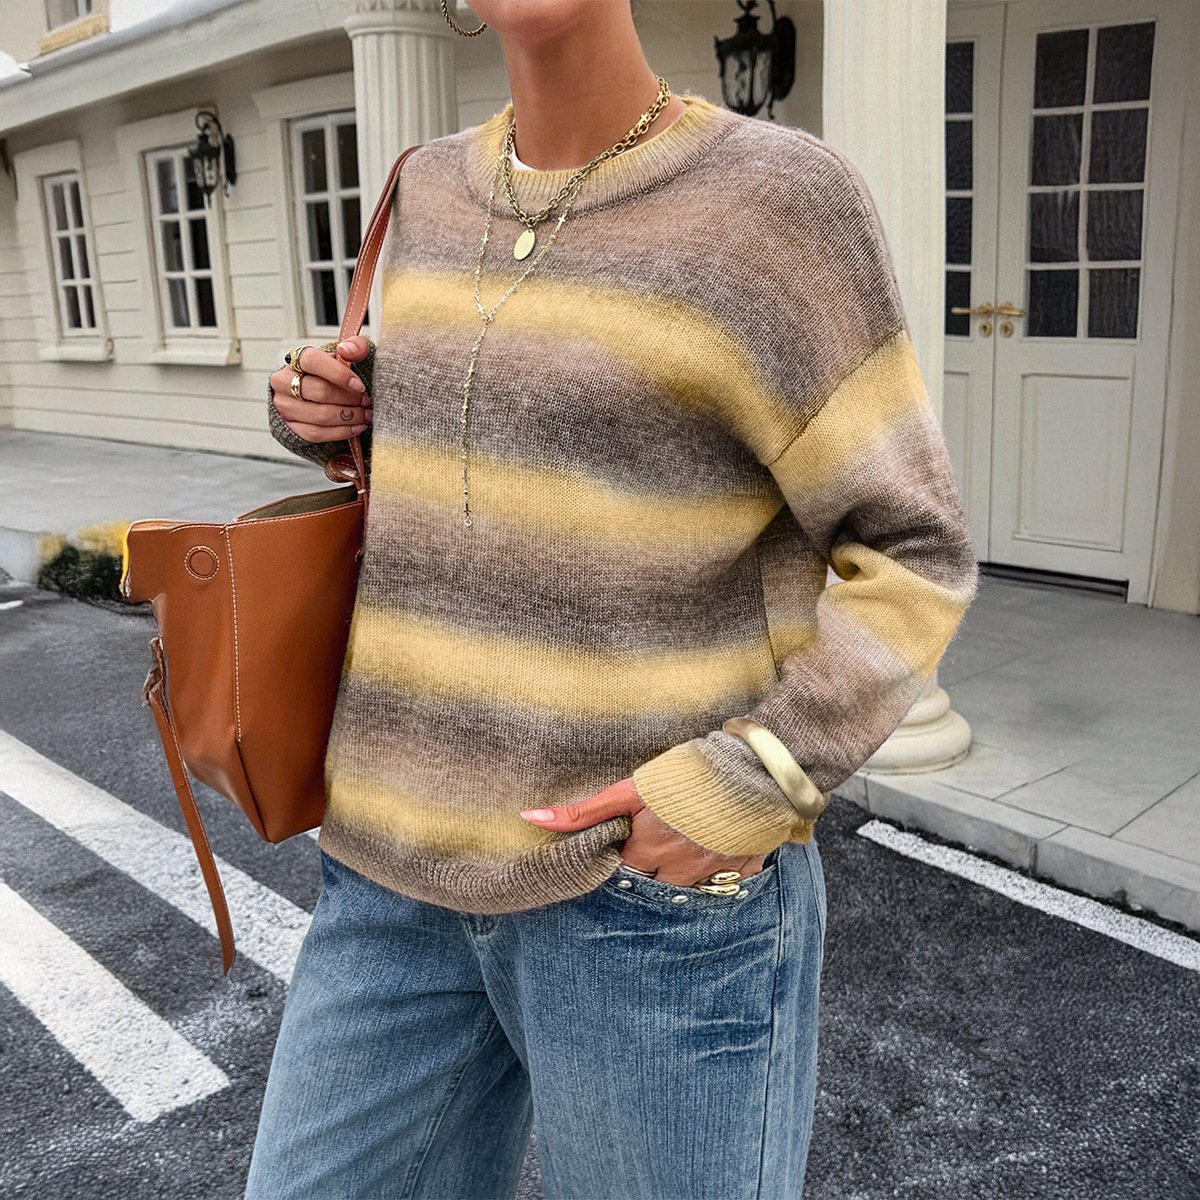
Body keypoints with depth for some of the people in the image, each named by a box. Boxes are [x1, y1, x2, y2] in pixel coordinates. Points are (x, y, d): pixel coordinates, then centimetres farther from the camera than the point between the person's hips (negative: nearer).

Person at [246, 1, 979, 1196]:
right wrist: (338, 413, 3)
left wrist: (758, 784, -18)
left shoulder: (772, 199, -11)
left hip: (663, 879, -5)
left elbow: (910, 556, -7)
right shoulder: (439, 189, 8)